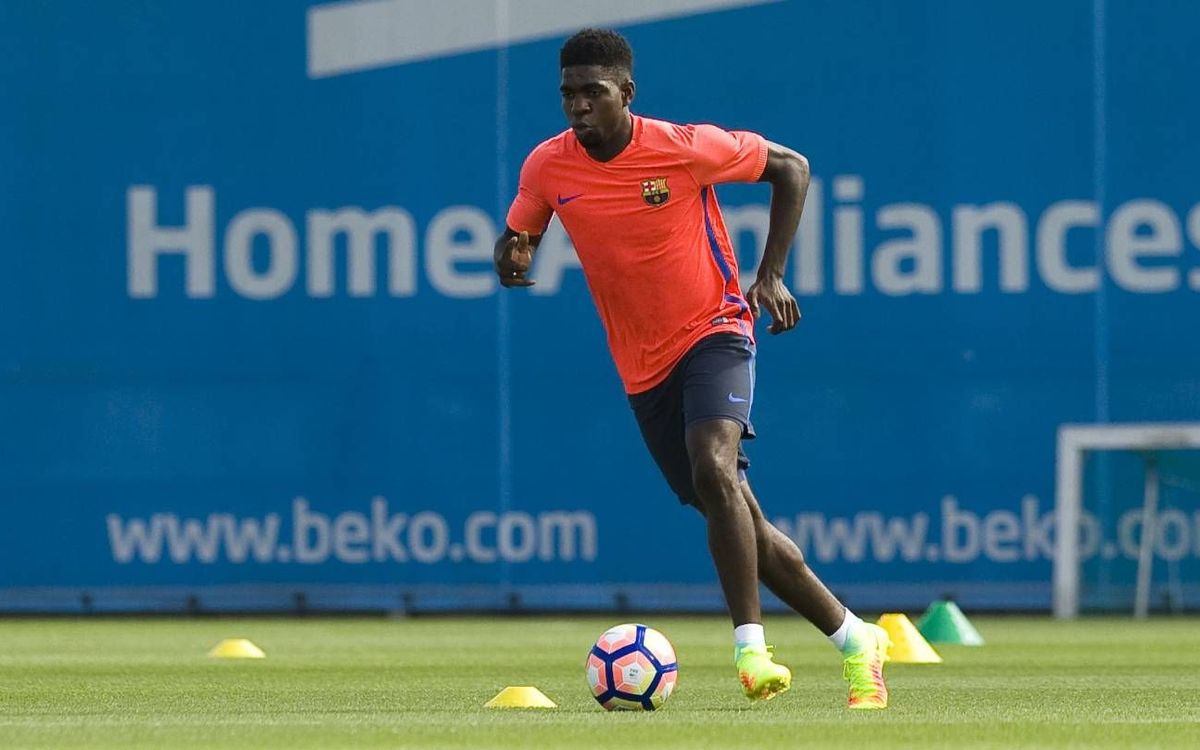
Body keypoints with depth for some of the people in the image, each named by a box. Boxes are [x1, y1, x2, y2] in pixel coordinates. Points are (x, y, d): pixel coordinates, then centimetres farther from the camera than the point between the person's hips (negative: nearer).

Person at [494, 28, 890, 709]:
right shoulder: (547, 167, -6)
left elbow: (790, 167, -2)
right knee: (739, 523, 6)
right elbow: (516, 239, 10)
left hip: (713, 330, -5)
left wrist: (772, 276, -7)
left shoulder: (683, 148, -16)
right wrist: (512, 259, -16)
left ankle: (750, 649, -29)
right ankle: (855, 639, 20)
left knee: (713, 470, -31)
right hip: (644, 367, 5)